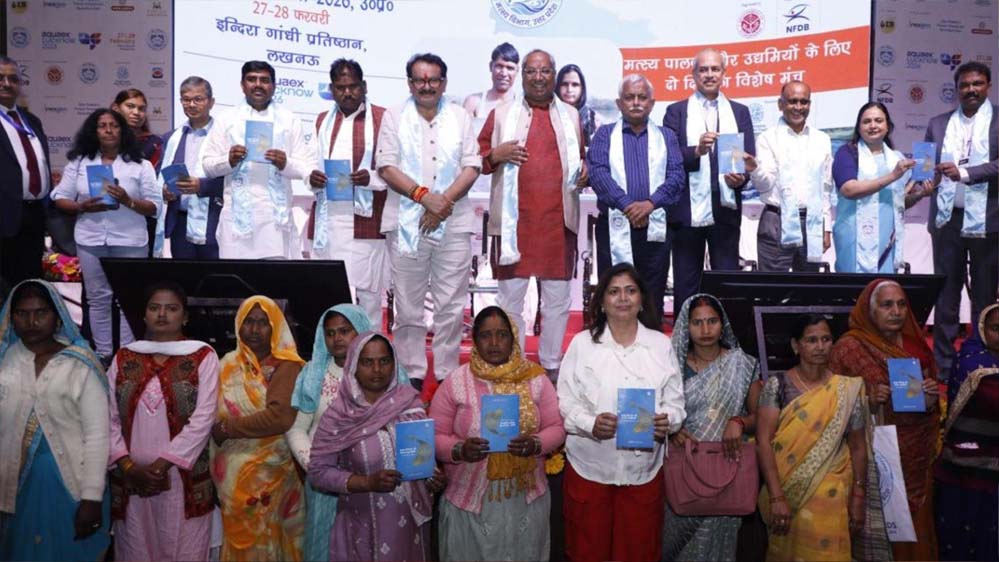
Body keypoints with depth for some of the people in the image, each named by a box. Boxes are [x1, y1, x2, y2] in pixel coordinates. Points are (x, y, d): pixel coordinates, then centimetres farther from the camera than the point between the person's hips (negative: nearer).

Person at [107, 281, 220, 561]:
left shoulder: (203, 357, 0)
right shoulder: (124, 358, 10)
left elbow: (203, 419, -8)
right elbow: (108, 417, 4)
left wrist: (162, 464, -13)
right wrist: (128, 467, -8)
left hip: (183, 479, -2)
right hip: (130, 481, 3)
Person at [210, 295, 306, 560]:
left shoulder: (287, 367, -8)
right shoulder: (229, 364, 9)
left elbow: (281, 417, -22)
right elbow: (214, 414, 7)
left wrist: (228, 428, -14)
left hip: (269, 472, -4)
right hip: (232, 473, 4)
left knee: (266, 540, 4)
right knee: (239, 536, 10)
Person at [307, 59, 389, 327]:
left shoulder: (382, 118, 2)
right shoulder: (322, 120, 18)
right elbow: (310, 166, 23)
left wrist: (371, 178, -19)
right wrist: (311, 178, 0)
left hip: (366, 222, -4)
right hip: (327, 222, 4)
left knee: (368, 294, -2)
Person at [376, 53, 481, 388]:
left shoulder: (460, 117, 10)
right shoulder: (394, 117, 7)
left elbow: (472, 167, 3)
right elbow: (387, 167, -2)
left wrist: (444, 201, -11)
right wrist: (424, 196, -14)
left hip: (454, 222, 1)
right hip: (406, 221, -1)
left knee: (451, 305, 3)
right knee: (408, 305, 3)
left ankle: (447, 375, 12)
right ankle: (412, 374, 13)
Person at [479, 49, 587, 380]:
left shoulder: (571, 116, 16)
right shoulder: (501, 115, 10)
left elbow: (581, 158, 23)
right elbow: (477, 160, 9)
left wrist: (585, 170, 1)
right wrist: (495, 155, -12)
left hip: (559, 220, 2)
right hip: (515, 220, -2)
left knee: (558, 297, 6)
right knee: (510, 297, 1)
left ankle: (552, 366, 18)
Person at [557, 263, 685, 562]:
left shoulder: (661, 344, 4)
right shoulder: (582, 343, -2)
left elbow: (675, 402, 3)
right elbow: (565, 402, -4)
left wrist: (667, 421, -18)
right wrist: (590, 423, -21)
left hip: (644, 469, 2)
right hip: (590, 467, -1)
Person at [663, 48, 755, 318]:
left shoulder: (740, 112, 13)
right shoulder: (676, 111, 8)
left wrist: (741, 177, -14)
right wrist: (696, 151, -21)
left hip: (726, 210, 1)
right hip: (687, 211, -1)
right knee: (685, 285, 6)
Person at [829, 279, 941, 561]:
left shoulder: (915, 344, 9)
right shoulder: (849, 347, -6)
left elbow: (931, 408, 15)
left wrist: (931, 399, -7)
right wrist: (869, 402, -22)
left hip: (916, 457, 5)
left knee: (915, 524, 8)